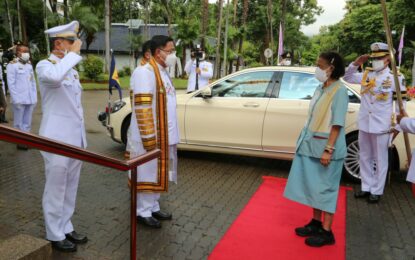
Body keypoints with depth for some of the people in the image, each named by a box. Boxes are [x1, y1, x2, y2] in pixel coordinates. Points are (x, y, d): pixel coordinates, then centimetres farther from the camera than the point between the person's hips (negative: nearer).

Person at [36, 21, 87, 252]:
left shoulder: (72, 69, 15)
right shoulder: (44, 66, -9)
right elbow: (54, 77, -37)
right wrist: (73, 54, -23)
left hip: (75, 138, 8)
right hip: (57, 140, -7)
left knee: (70, 188, 15)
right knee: (56, 190, 4)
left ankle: (66, 227, 29)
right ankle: (55, 235, 18)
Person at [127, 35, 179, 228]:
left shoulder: (163, 72, 13)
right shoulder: (145, 72, -16)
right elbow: (142, 108, -22)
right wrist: (149, 139, -23)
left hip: (164, 137, 9)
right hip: (150, 137, -9)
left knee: (157, 173, 17)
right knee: (147, 174, 3)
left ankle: (153, 207, 30)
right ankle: (142, 212, 17)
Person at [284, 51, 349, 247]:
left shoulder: (339, 91, -14)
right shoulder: (320, 88, 9)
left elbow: (337, 124, -18)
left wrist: (328, 150, -22)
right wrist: (307, 140, 15)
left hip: (325, 147, -8)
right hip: (311, 144, 8)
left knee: (325, 188, 2)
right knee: (314, 186, 15)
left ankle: (326, 232, 15)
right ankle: (316, 223, 30)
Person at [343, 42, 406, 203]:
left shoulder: (395, 78, -6)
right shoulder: (366, 75, 7)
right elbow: (348, 77, 16)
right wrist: (356, 63, 0)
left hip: (381, 126, -5)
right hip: (364, 124, 5)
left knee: (380, 160, 5)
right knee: (364, 158, 14)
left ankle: (376, 191, 17)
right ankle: (366, 187, 27)